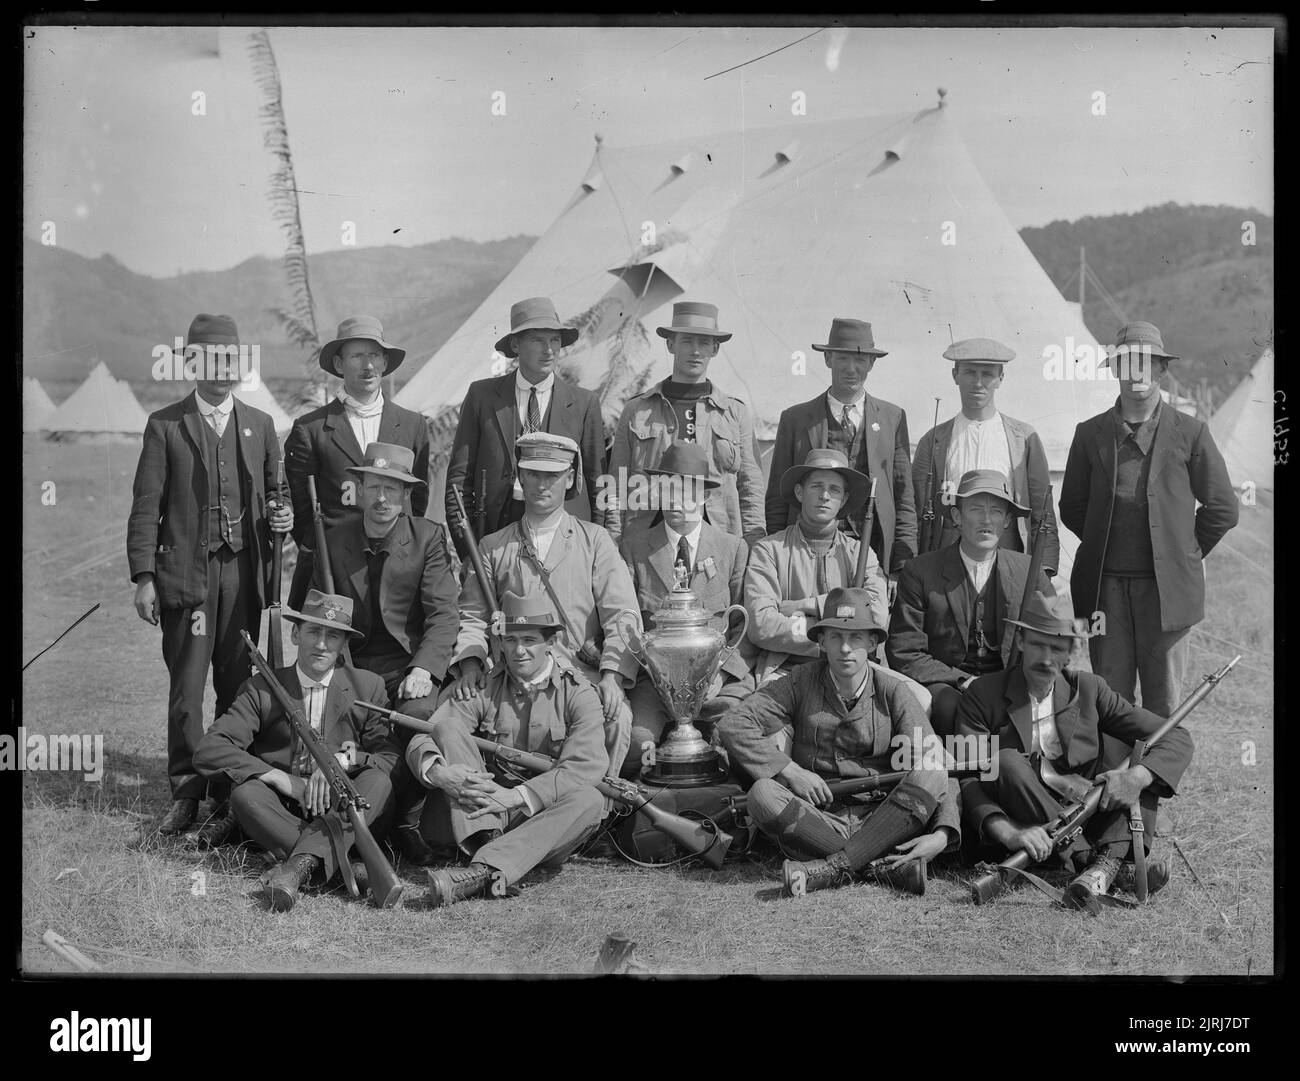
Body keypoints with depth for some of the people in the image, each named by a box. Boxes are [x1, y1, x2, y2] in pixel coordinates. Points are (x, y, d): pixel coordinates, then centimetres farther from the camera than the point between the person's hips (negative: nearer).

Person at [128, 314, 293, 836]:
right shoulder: (165, 426, 4)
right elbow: (145, 508, 1)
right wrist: (143, 577, -6)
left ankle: (229, 793, 11)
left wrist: (281, 515, -1)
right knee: (186, 687, -2)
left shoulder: (259, 425, 14)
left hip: (244, 571, 3)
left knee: (238, 686, 3)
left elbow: (272, 492, 22)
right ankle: (185, 793, 7)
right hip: (185, 572, -2)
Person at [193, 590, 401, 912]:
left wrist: (347, 760, -23)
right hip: (283, 813, 0)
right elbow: (208, 751, -8)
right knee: (245, 793, -29)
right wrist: (280, 778, -18)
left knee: (379, 782, -28)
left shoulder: (367, 688, 7)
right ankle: (347, 866, -39)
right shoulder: (262, 689, 4)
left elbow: (393, 759, -2)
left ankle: (301, 864, -44)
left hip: (345, 816, 0)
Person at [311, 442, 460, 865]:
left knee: (419, 713, -33)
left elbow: (444, 614, -5)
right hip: (349, 666, 2)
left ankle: (406, 821, -13)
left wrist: (423, 669, -21)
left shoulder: (428, 537, 1)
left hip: (408, 666, -2)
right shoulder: (333, 541, 8)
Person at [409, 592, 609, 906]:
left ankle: (482, 870, -46)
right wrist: (438, 772, -30)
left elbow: (585, 767, -16)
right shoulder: (483, 689, 6)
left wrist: (516, 796, -27)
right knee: (449, 729, -15)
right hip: (481, 814, 1)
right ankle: (486, 840, -34)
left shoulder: (579, 695, -1)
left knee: (589, 800, -32)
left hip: (542, 817, -1)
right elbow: (420, 741, -5)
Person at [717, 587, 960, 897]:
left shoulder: (893, 693, 0)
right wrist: (790, 771, -16)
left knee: (930, 779, -26)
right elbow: (732, 725, -7)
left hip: (880, 819, 0)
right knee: (762, 794, -28)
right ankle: (889, 866, -33)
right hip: (816, 819, 0)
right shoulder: (802, 684, 1)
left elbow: (931, 769, -10)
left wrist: (942, 834, -26)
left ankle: (832, 867, -33)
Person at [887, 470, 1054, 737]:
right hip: (944, 685, -2)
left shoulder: (1028, 571, 7)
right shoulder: (920, 572, 0)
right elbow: (904, 653, -3)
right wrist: (963, 681, -15)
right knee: (952, 708, -36)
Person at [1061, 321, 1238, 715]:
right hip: (1106, 585, 1)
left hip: (1166, 585, -1)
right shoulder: (1090, 434, 7)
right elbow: (1071, 507, 15)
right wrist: (1106, 547, 9)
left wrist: (1184, 554, 6)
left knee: (1163, 701, 5)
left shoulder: (1190, 433, 3)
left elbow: (1222, 508, 7)